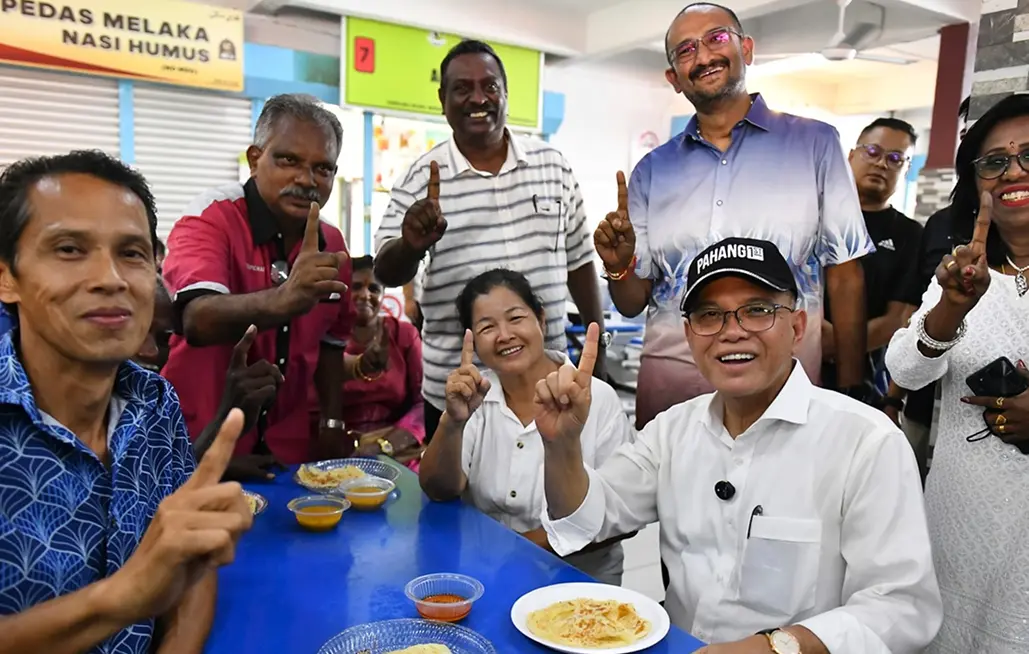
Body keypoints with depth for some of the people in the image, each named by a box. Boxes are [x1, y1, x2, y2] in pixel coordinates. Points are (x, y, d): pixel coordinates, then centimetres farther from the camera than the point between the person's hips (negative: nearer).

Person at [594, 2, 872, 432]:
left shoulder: (815, 144, 2)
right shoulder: (652, 170, 7)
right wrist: (619, 268, -13)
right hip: (667, 386, 2)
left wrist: (850, 393, -4)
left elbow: (844, 277, 1)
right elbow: (633, 303, 8)